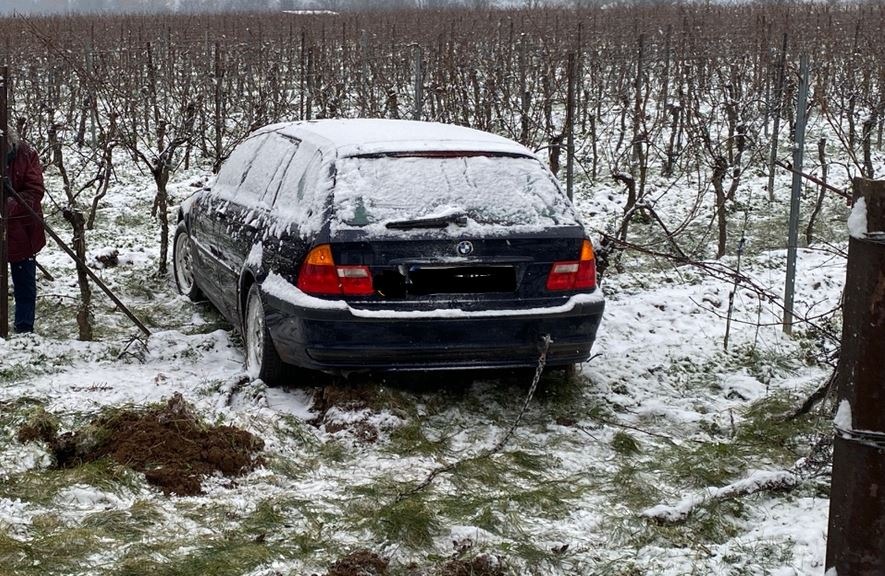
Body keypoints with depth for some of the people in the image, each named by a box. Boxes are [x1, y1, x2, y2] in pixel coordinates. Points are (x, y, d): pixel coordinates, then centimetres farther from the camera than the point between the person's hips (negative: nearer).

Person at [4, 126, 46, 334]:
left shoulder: (26, 154, -9)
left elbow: (35, 191, -13)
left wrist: (11, 206, -30)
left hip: (22, 232, 0)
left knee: (25, 285, 10)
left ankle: (24, 329, 21)